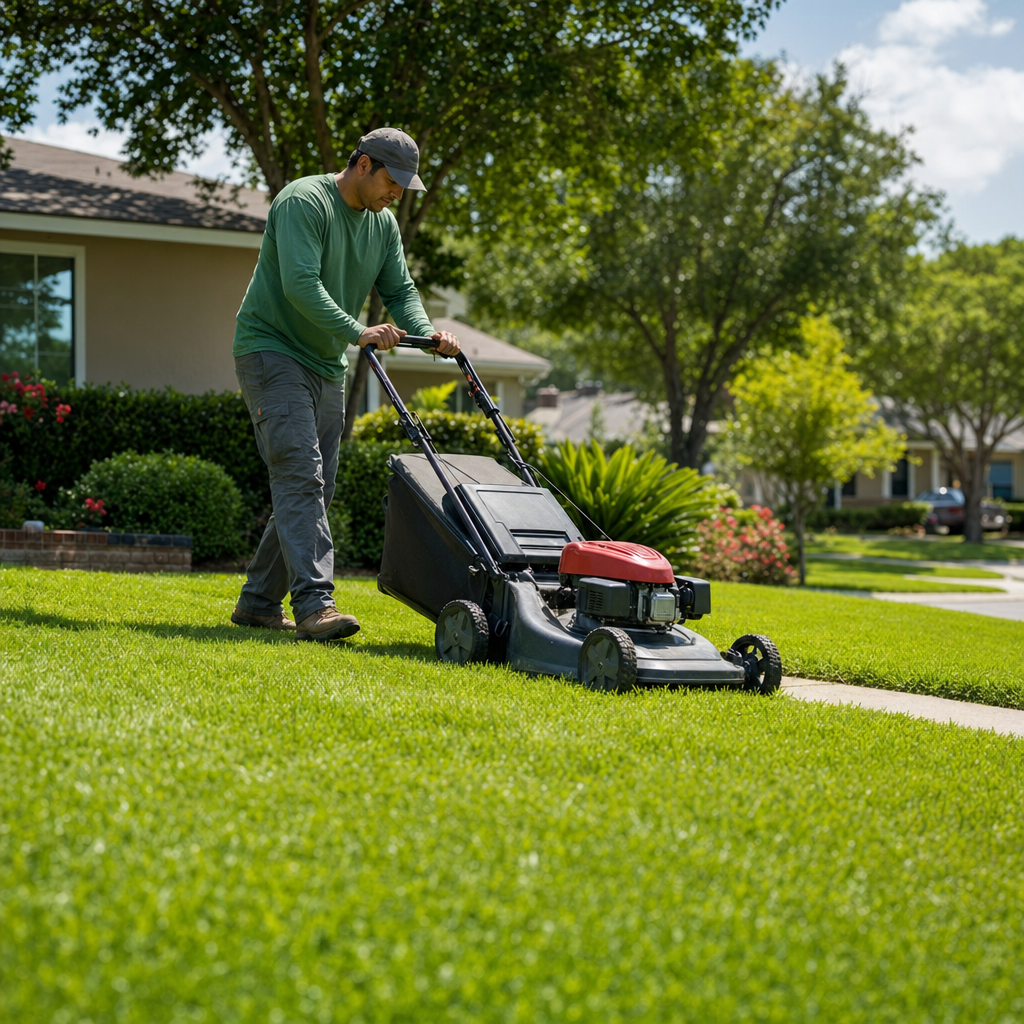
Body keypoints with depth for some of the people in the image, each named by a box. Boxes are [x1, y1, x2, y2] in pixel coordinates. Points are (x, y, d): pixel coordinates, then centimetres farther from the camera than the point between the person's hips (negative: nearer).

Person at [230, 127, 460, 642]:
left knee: (314, 491, 7)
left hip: (326, 366, 9)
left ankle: (258, 603, 16)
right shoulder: (304, 202, -15)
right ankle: (315, 604, -27)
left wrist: (425, 331, -14)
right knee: (300, 473, -20)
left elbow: (400, 289, 6)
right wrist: (358, 332, -33)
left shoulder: (383, 225, 11)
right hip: (272, 350, -9)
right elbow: (300, 283, -25)